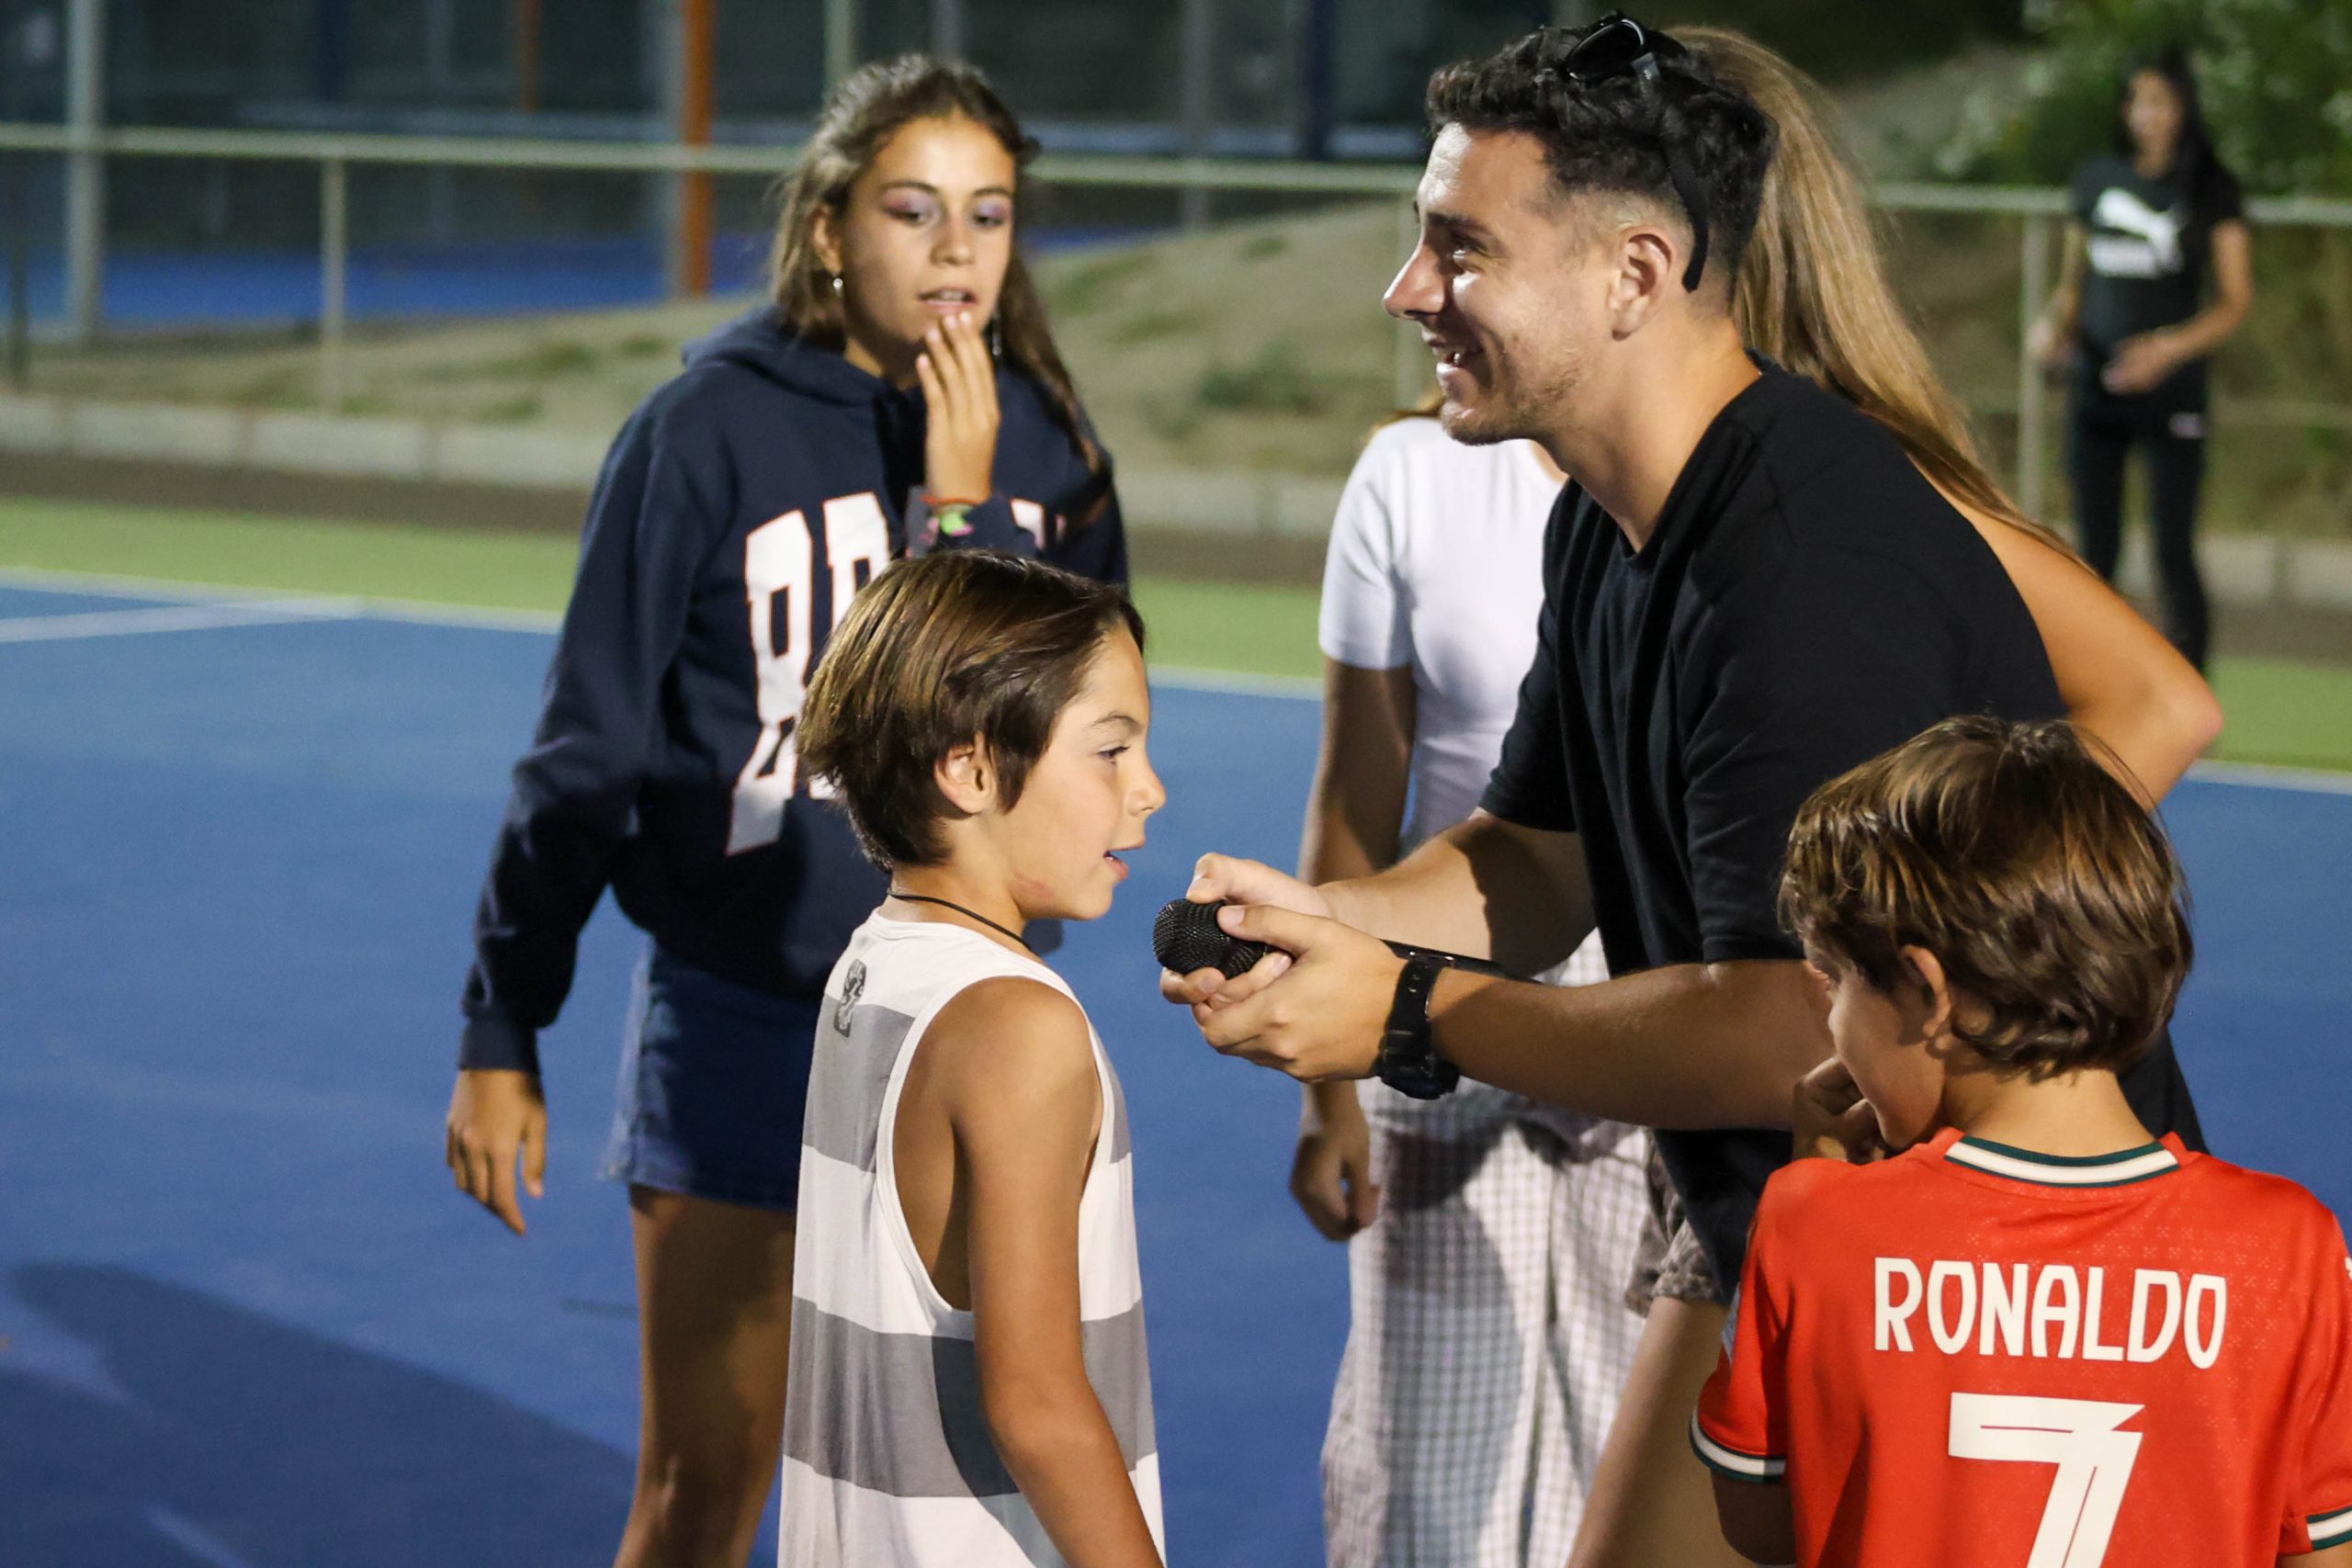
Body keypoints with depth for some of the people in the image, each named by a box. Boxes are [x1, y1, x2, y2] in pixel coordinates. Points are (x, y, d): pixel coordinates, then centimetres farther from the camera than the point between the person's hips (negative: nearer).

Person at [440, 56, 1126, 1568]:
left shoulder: (1042, 448, 1)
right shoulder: (715, 432, -9)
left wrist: (966, 509, -17)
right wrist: (502, 1035, -2)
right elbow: (584, 757, -4)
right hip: (743, 1022, -3)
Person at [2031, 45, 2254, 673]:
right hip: (2094, 387, 4)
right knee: (2096, 555, 7)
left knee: (2174, 555, -9)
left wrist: (2171, 347, -19)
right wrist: (2052, 325, -3)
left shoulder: (2212, 190, -1)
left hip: (2170, 392, -4)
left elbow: (2235, 302, -4)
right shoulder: (2095, 180, 10)